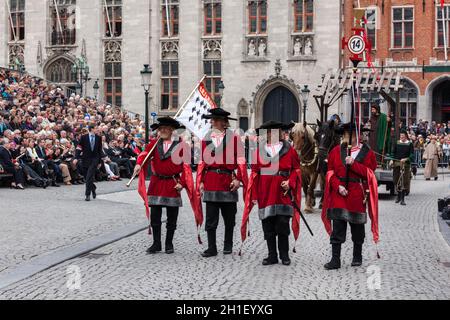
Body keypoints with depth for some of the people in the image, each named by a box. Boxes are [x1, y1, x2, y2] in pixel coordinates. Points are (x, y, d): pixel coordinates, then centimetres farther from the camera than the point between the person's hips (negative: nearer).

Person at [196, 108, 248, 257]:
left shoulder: (234, 138, -1)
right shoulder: (206, 138, 8)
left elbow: (241, 161, -2)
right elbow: (202, 162, 10)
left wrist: (238, 179, -11)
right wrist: (201, 181, 3)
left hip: (228, 182, -2)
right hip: (210, 182, 2)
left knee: (229, 217, 10)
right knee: (210, 217, -1)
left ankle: (228, 245, 25)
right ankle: (211, 248, 4)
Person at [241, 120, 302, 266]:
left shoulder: (289, 150, 5)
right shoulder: (260, 150, 7)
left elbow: (296, 169, 7)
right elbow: (255, 173, 6)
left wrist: (290, 183, -11)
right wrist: (254, 195, 2)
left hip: (283, 194, -1)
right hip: (265, 194, 1)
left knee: (283, 226, -3)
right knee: (268, 228, 4)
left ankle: (284, 255, 10)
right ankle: (272, 256, 14)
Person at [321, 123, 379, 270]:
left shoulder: (367, 153, 2)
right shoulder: (336, 151, 6)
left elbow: (369, 172, -8)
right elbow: (331, 172, 3)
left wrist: (353, 163, -18)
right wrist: (338, 186, -12)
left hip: (357, 195, -1)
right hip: (339, 193, 1)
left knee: (357, 227, 11)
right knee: (337, 229, -5)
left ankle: (357, 257, 26)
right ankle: (335, 259, -4)